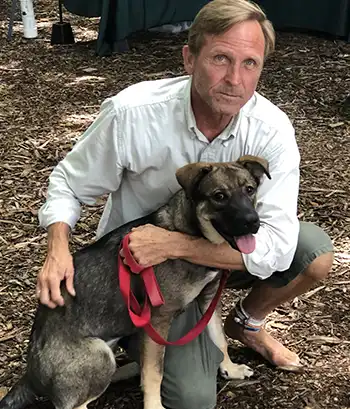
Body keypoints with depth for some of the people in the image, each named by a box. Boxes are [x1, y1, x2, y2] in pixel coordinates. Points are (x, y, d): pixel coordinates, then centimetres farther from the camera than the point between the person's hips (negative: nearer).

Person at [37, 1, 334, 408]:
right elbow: (70, 183, -10)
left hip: (219, 247, 3)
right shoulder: (131, 112, -27)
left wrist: (173, 243, -34)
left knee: (315, 252, -21)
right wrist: (58, 249, -28)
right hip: (140, 263, -3)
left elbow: (275, 246, -29)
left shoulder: (271, 129, -23)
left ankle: (247, 321, 10)